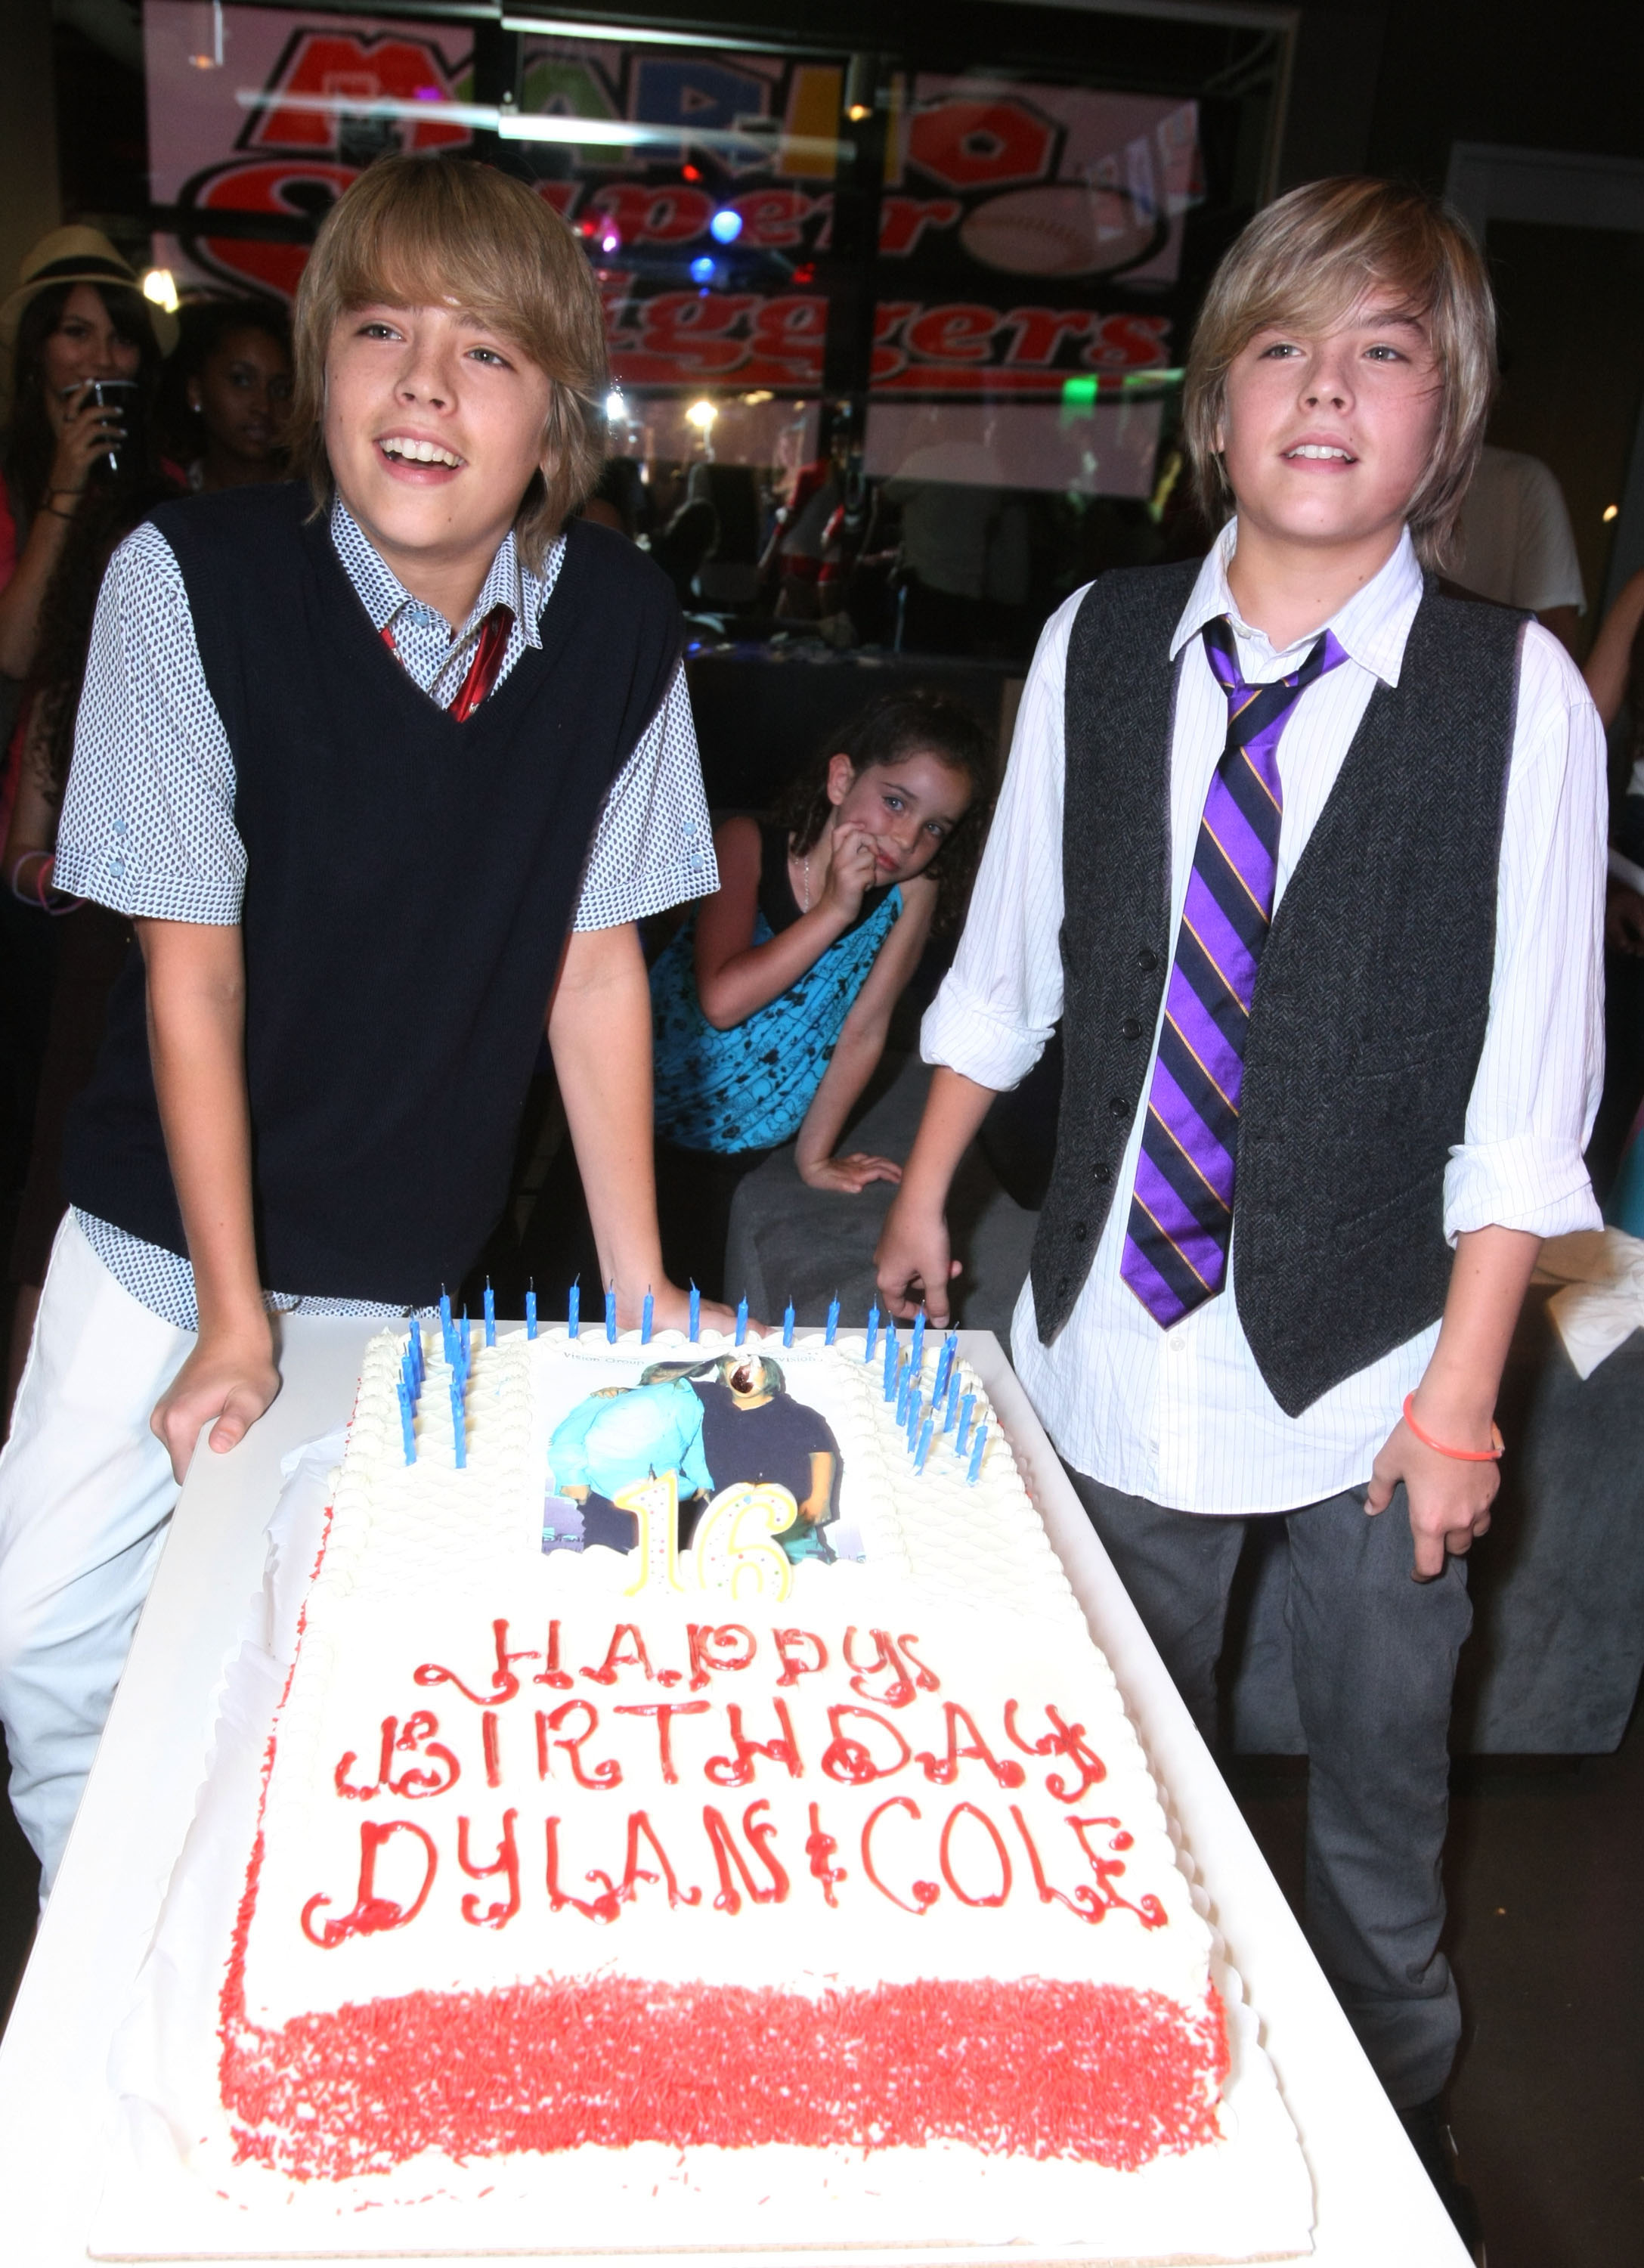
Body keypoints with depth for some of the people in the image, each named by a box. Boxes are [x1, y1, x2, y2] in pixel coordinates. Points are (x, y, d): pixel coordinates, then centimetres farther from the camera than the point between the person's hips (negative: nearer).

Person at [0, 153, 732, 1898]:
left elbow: (595, 969, -3)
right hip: (171, 1242, -1)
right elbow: (192, 971, -13)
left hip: (412, 1269, 1)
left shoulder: (619, 625, -10)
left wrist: (640, 1291, -2)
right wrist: (233, 1318, -11)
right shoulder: (191, 580, -16)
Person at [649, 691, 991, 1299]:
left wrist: (815, 1157, 3)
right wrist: (835, 912, -29)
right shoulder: (748, 845, -18)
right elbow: (722, 1000, -28)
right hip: (644, 1126, -2)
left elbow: (865, 1029, -4)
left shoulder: (911, 893, -12)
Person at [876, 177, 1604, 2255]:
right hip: (1114, 1336, 3)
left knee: (1376, 1801, 17)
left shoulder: (1517, 691, -10)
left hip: (1369, 1365, -2)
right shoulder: (1097, 644, -2)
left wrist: (1462, 1381, -10)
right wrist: (928, 1192, 13)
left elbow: (1529, 1076, -8)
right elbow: (1011, 953, 8)